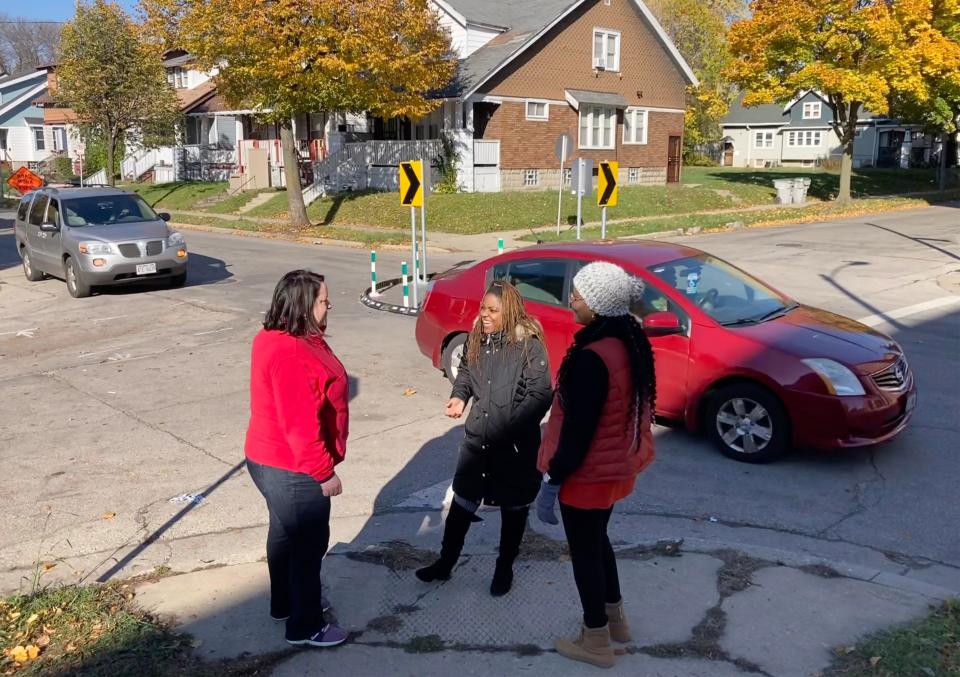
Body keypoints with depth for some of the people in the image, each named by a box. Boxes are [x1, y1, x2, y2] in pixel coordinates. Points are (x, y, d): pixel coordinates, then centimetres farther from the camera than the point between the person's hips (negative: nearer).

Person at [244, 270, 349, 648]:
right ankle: (305, 627, 22)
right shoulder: (290, 354, -30)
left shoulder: (279, 339, 5)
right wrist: (324, 472, -20)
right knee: (309, 543, 6)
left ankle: (285, 603, 43)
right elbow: (299, 424, -29)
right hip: (292, 470, -10)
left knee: (286, 533, 24)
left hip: (273, 461, 10)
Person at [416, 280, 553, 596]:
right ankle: (445, 563, 30)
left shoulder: (529, 344, -16)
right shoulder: (476, 339, 1)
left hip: (516, 445, -5)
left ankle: (504, 569, 32)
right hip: (477, 438, 5)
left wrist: (512, 429, -24)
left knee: (513, 508, 13)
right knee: (462, 502, 14)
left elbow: (540, 394, -17)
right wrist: (459, 396, -4)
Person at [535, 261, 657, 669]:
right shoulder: (629, 341, -1)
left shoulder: (592, 358, -29)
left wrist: (551, 482, -16)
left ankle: (596, 642, 27)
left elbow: (578, 430, -25)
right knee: (597, 541, 26)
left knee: (584, 551, 10)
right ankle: (615, 619, 43)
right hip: (615, 466, 9)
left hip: (588, 474, -9)